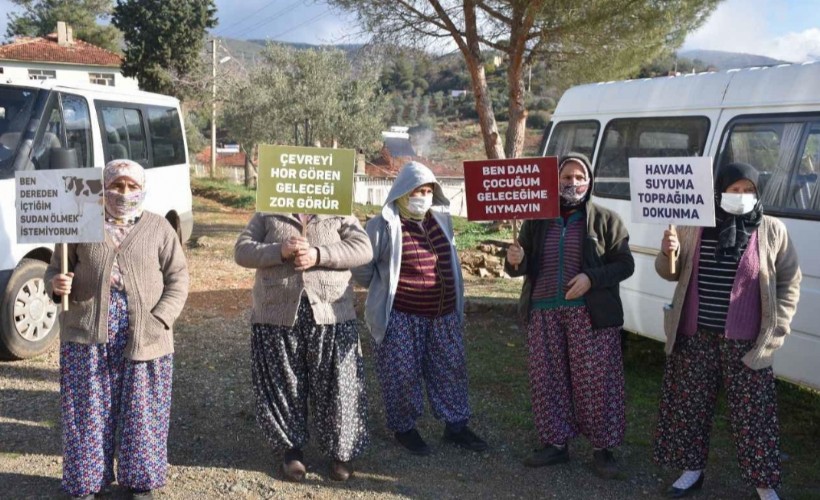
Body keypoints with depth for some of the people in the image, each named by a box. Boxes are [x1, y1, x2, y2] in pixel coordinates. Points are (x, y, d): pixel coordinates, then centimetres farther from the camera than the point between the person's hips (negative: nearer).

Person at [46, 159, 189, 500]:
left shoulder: (159, 228, 5)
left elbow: (177, 279, 2)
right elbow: (55, 269, 10)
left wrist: (158, 321, -11)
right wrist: (56, 284, -15)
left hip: (143, 335, 0)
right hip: (87, 334, 0)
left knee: (141, 410, 5)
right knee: (88, 409, 5)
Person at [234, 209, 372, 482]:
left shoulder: (340, 214, 7)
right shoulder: (267, 214, 9)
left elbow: (363, 248, -6)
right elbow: (242, 250, 1)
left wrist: (319, 255, -19)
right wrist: (280, 251, -17)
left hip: (331, 315, 0)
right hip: (277, 315, 1)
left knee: (337, 387, 4)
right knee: (282, 386, 9)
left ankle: (341, 451, 19)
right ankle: (291, 448, 26)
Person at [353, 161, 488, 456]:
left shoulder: (441, 219, 6)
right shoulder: (384, 224, -13)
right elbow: (363, 266, -7)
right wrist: (381, 291, 5)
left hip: (444, 315, 6)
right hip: (401, 316, -6)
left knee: (451, 370, 12)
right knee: (402, 374, 4)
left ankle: (455, 426, 25)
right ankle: (403, 428, 21)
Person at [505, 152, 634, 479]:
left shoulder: (605, 220, 2)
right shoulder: (537, 221, 10)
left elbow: (625, 265, 0)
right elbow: (523, 267, 13)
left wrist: (592, 278, -16)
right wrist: (515, 262, -13)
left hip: (590, 313, -3)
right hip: (543, 312, 3)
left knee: (597, 381, -1)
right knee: (548, 380, 8)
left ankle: (602, 449, 11)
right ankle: (555, 444, 21)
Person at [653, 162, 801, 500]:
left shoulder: (771, 231, -2)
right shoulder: (694, 227, 3)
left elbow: (790, 282, 4)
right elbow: (671, 273, 11)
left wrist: (776, 328, -3)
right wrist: (668, 254, -12)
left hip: (746, 342, -2)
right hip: (695, 337, 2)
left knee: (752, 413, 3)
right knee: (690, 405, 11)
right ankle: (692, 469, 29)